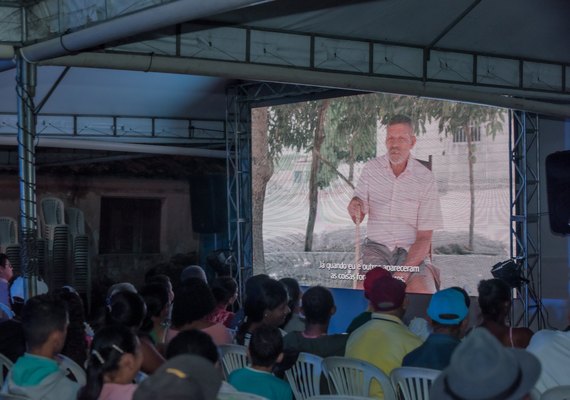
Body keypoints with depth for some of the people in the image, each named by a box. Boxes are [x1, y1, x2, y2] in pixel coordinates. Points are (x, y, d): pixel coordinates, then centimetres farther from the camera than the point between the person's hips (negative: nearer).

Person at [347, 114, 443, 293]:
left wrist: (403, 274, -20)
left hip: (412, 251, -1)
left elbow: (424, 237, -5)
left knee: (424, 294, -31)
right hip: (377, 247, 1)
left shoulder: (425, 178, -3)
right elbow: (358, 218, 5)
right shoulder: (371, 168, 5)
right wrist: (354, 206, -21)